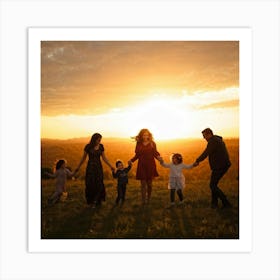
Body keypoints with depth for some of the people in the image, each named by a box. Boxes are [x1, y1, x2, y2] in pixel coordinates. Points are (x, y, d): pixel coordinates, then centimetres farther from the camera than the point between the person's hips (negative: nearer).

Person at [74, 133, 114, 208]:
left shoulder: (101, 146, 2)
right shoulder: (88, 146, -7)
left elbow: (104, 158, 8)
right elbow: (83, 158, 4)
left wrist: (110, 166, 4)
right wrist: (78, 167, 10)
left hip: (98, 167, 3)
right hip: (90, 167, -2)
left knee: (99, 185, -4)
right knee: (90, 185, -2)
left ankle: (96, 201, 7)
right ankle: (90, 201, 13)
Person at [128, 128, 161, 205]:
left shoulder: (152, 143, 1)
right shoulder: (139, 144, 4)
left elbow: (155, 153, 2)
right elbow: (137, 155, 9)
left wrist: (159, 157, -18)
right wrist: (131, 160, -6)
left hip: (150, 165, 0)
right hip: (141, 166, 0)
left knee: (149, 183, 6)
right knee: (143, 183, -1)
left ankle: (148, 199, 23)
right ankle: (143, 200, 5)